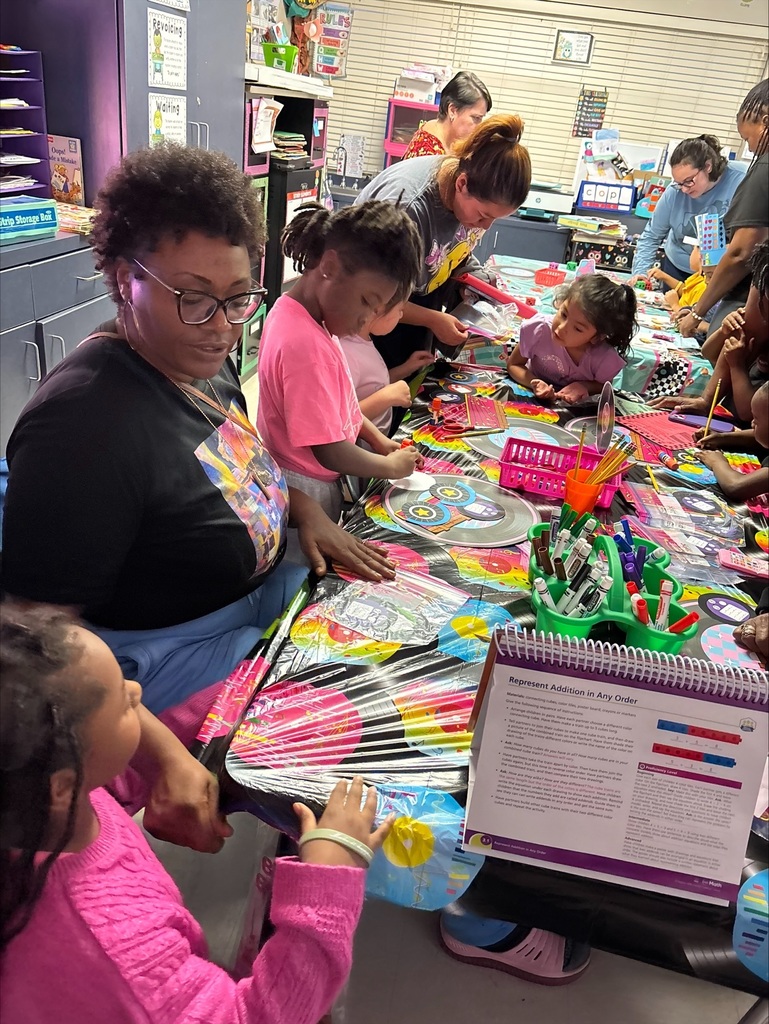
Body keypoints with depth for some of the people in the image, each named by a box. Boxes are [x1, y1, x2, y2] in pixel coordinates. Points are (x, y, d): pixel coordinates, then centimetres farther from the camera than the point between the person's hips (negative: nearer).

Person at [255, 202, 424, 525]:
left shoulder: (296, 314, 0)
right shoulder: (306, 344, -31)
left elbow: (338, 401, 14)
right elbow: (330, 452, -27)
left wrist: (378, 440, 5)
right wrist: (392, 466, -11)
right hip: (307, 494, -9)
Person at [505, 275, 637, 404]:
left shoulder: (605, 359, -25)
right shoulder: (538, 330, -26)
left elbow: (604, 387, -2)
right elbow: (514, 364, -9)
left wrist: (584, 386, -24)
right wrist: (534, 383, -29)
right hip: (533, 399, 0)